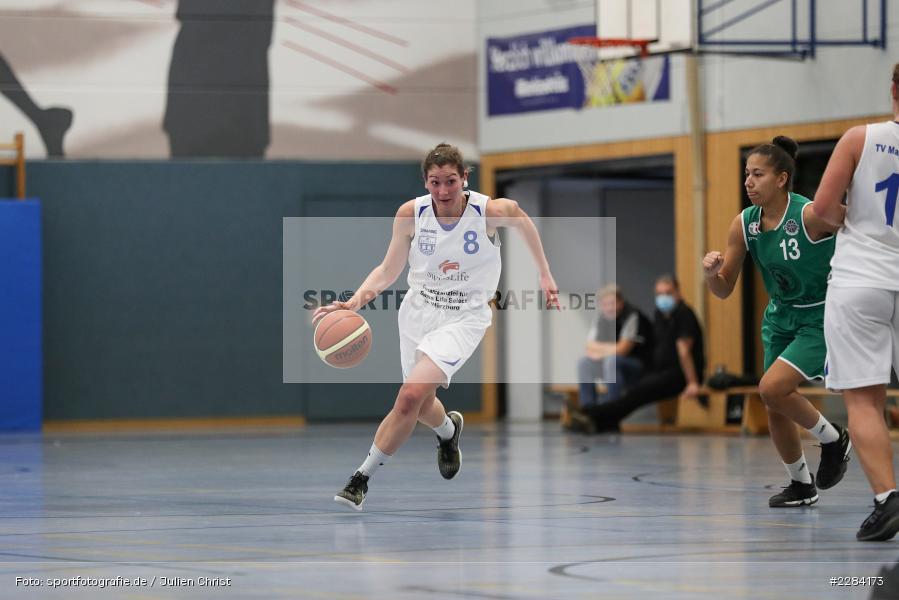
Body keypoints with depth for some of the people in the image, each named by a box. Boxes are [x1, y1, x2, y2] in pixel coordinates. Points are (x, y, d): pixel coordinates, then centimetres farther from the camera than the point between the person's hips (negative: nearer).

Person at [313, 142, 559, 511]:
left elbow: (523, 221, 7)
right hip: (418, 312, 4)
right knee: (420, 404, 16)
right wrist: (356, 300, -18)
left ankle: (361, 478, -12)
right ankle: (448, 431, 55)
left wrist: (545, 275, 13)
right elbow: (389, 270, 0)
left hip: (464, 318, -4)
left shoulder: (492, 211, -17)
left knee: (412, 393, -23)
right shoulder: (411, 214, -11)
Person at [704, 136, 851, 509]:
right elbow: (724, 289, -2)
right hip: (781, 317, 6)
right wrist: (711, 272, -22)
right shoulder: (744, 224, -7)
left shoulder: (811, 215, -25)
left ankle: (832, 439, 3)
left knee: (772, 388, -22)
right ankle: (801, 484, 30)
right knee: (774, 408, 8)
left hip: (823, 319, -6)